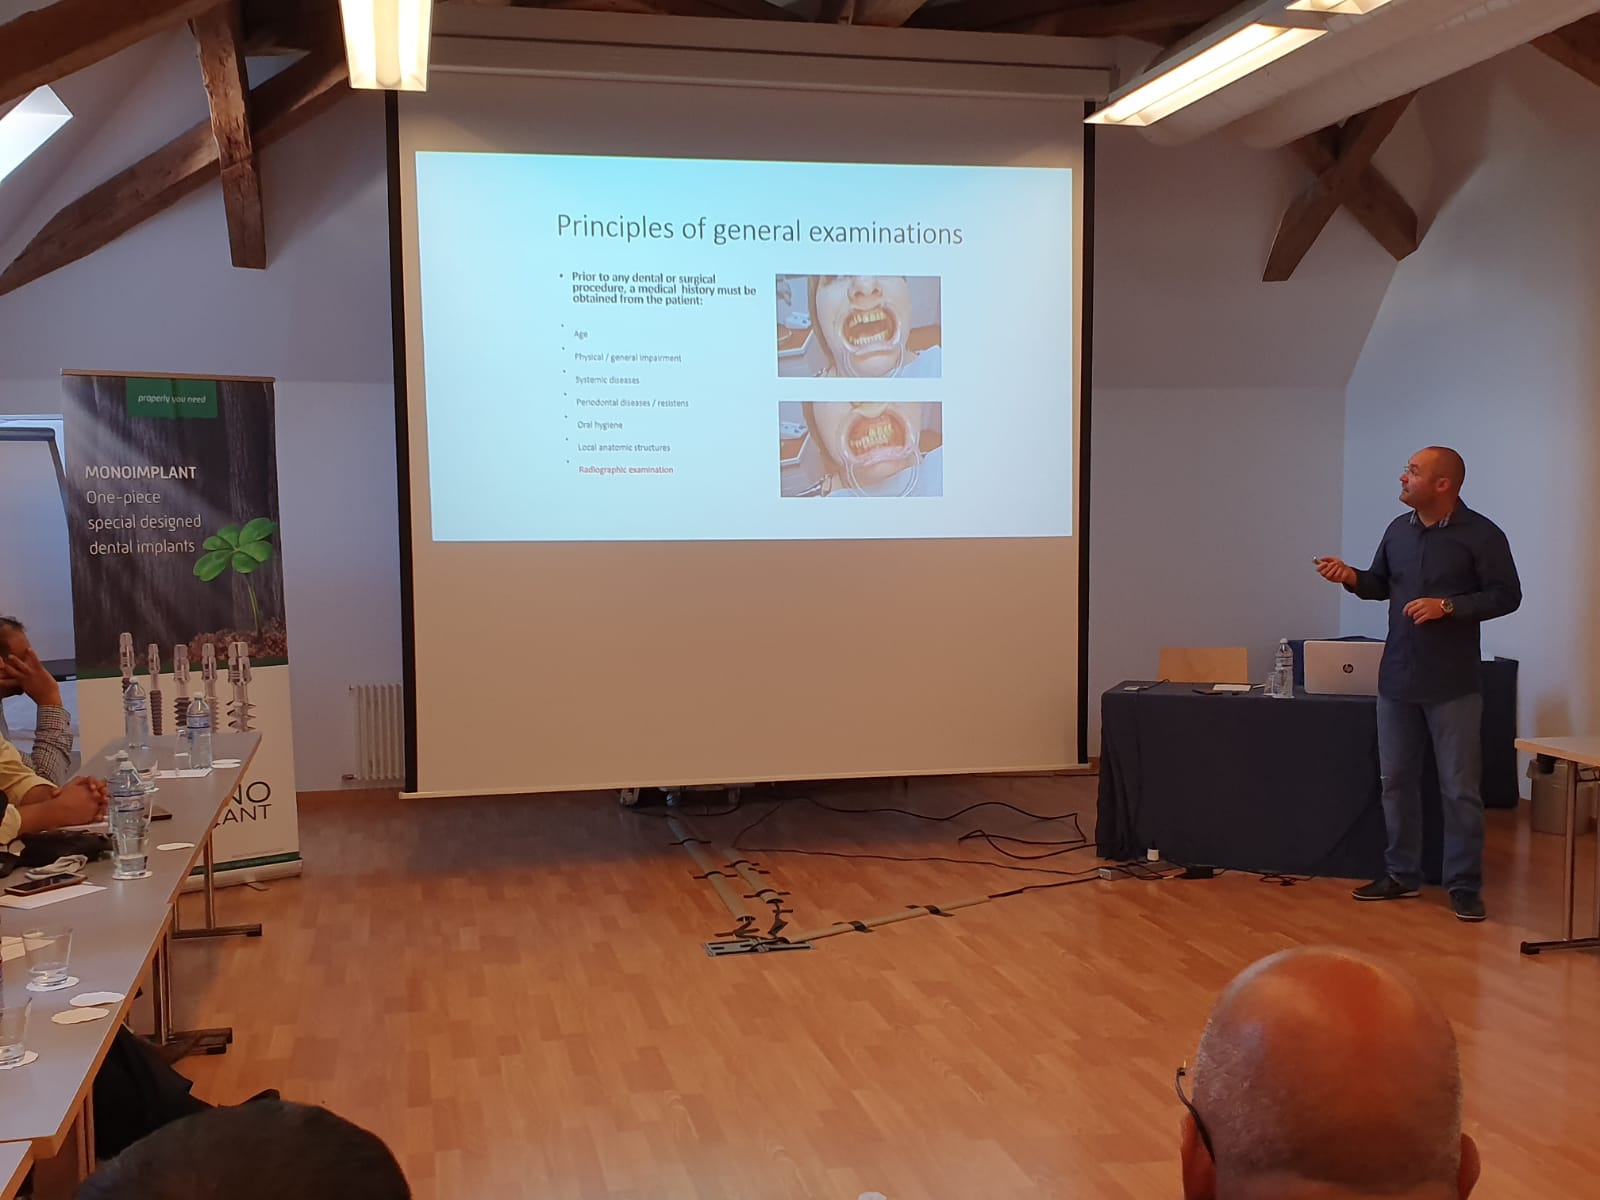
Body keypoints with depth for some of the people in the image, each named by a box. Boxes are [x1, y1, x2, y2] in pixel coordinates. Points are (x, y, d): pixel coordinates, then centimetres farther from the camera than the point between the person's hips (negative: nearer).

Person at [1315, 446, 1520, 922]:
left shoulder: (1481, 534, -10)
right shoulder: (1398, 529, 8)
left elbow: (1506, 595, -10)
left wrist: (1447, 606, -20)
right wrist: (1351, 577, -3)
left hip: (1453, 684, -6)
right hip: (1397, 678, 6)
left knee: (1460, 788, 0)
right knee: (1396, 780, 12)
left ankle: (1465, 885, 10)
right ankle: (1402, 874, 24)